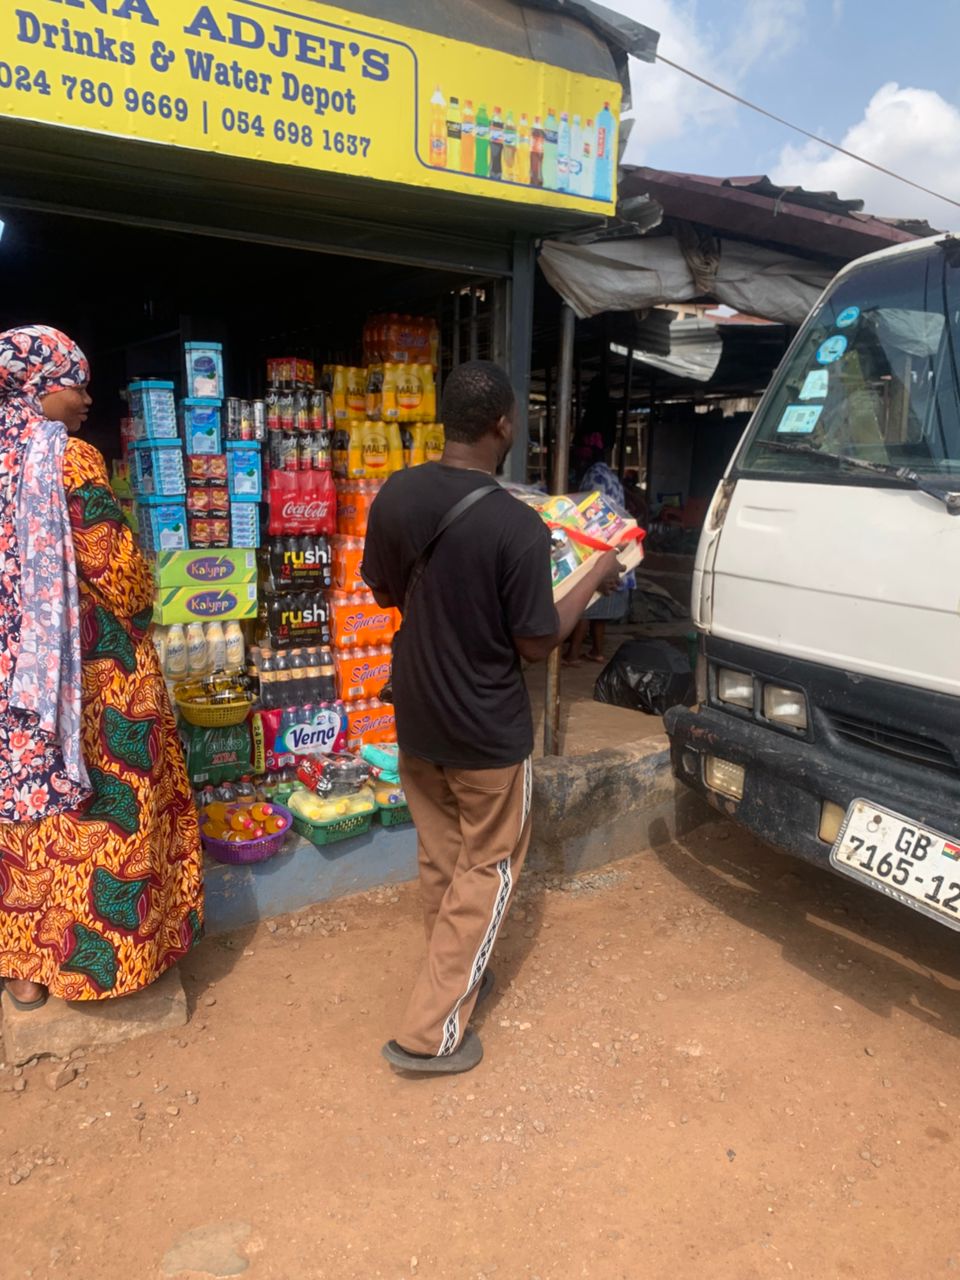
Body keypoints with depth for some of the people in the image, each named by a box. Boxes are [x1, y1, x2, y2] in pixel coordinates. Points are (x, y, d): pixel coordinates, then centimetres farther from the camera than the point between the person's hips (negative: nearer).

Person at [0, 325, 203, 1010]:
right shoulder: (69, 459, -14)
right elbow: (120, 572, -15)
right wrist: (138, 600, 5)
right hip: (92, 671, -7)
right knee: (108, 807, 7)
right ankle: (99, 956, 20)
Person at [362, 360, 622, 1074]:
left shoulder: (396, 496, -6)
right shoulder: (518, 527, -23)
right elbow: (536, 644, -15)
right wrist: (596, 580, -2)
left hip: (416, 718, 6)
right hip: (487, 731, -6)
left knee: (441, 859, 23)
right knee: (489, 870, 13)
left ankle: (454, 974, 45)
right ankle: (430, 1033, 19)